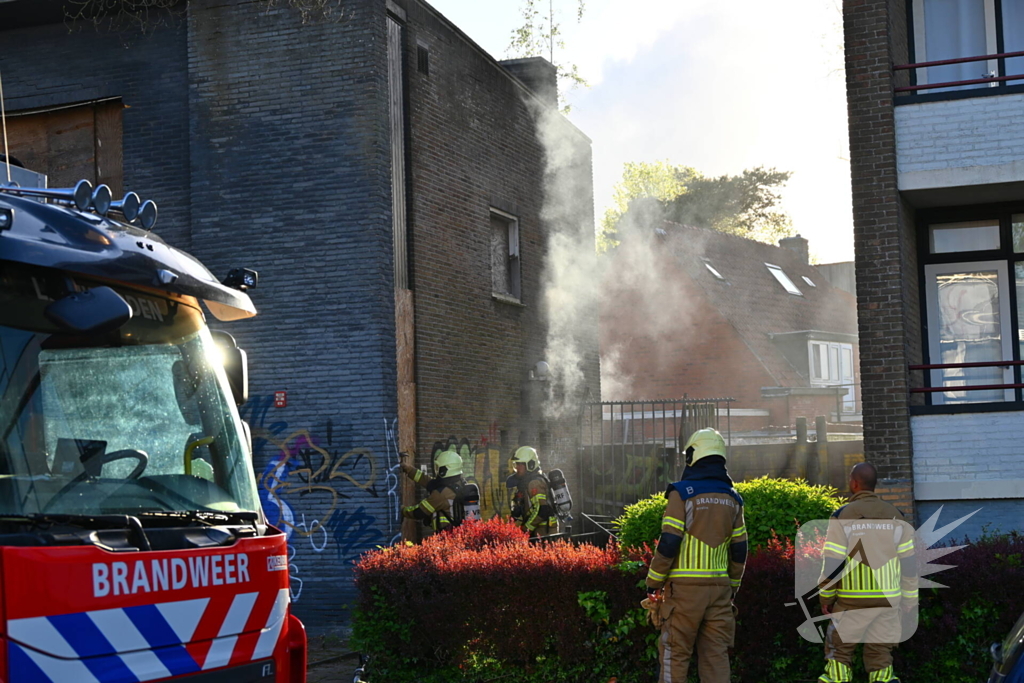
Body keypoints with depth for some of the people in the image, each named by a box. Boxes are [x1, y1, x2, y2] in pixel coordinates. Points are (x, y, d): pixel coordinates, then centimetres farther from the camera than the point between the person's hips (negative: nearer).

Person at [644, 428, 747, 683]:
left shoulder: (682, 492, -8)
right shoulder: (732, 499, 10)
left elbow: (668, 544, -12)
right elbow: (739, 550, 12)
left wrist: (653, 586, -5)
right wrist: (732, 589, 21)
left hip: (685, 588, -5)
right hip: (719, 589, 5)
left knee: (675, 655, 2)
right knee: (716, 656, 7)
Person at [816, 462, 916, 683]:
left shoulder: (842, 516, -8)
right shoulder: (895, 516, 3)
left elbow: (832, 563, -9)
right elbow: (909, 563, 6)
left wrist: (826, 597, 3)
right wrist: (910, 601, 14)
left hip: (852, 599, -3)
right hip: (888, 599, 3)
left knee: (838, 650, 10)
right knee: (880, 653, 11)